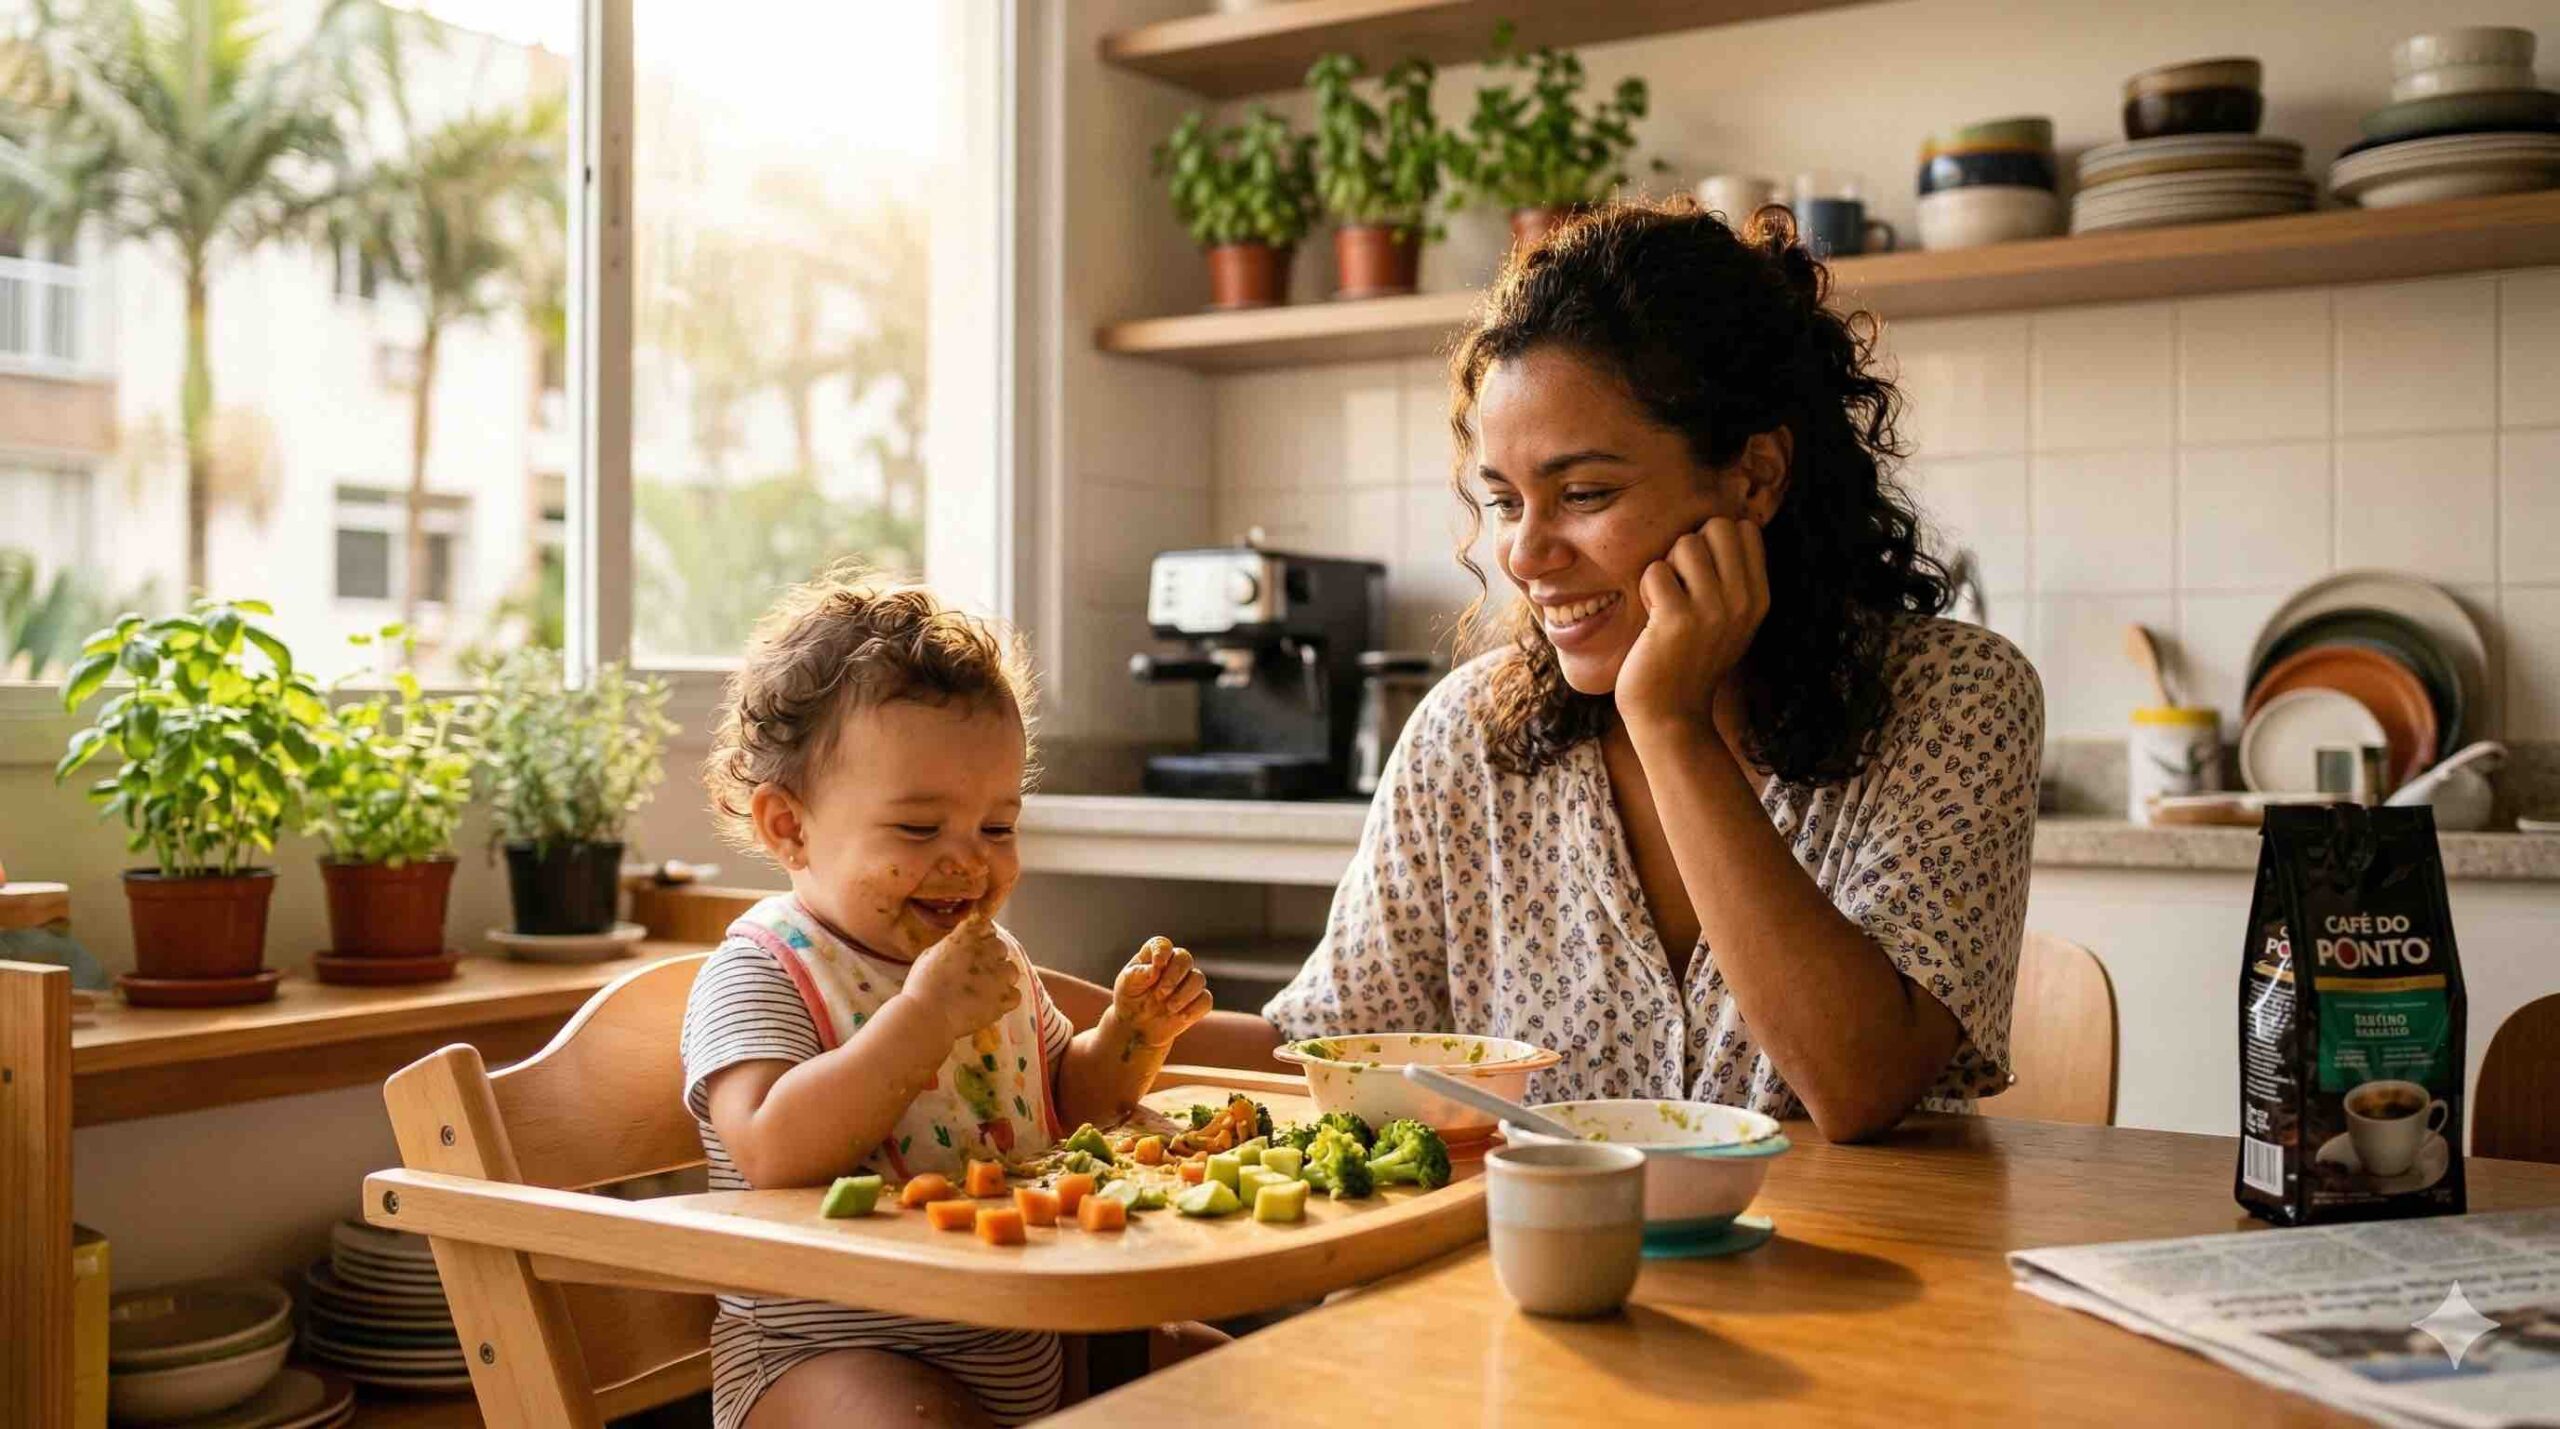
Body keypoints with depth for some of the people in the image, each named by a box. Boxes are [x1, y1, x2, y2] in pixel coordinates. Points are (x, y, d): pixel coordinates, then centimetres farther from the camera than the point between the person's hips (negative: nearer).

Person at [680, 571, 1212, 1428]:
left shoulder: (989, 959, 10)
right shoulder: (758, 975, -13)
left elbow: (1067, 1103, 22)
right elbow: (773, 1155, -29)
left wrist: (1131, 1031, 1)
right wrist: (922, 1018, -32)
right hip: (825, 1348, -6)